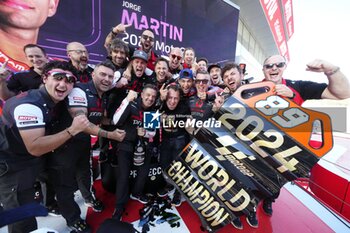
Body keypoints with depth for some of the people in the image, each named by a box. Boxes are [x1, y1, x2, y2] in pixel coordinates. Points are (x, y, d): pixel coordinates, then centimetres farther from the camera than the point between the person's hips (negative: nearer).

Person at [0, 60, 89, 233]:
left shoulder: (51, 100, -3)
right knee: (23, 218, 1)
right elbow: (34, 147, -36)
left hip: (28, 161, 8)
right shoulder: (29, 105, -31)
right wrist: (72, 130, -37)